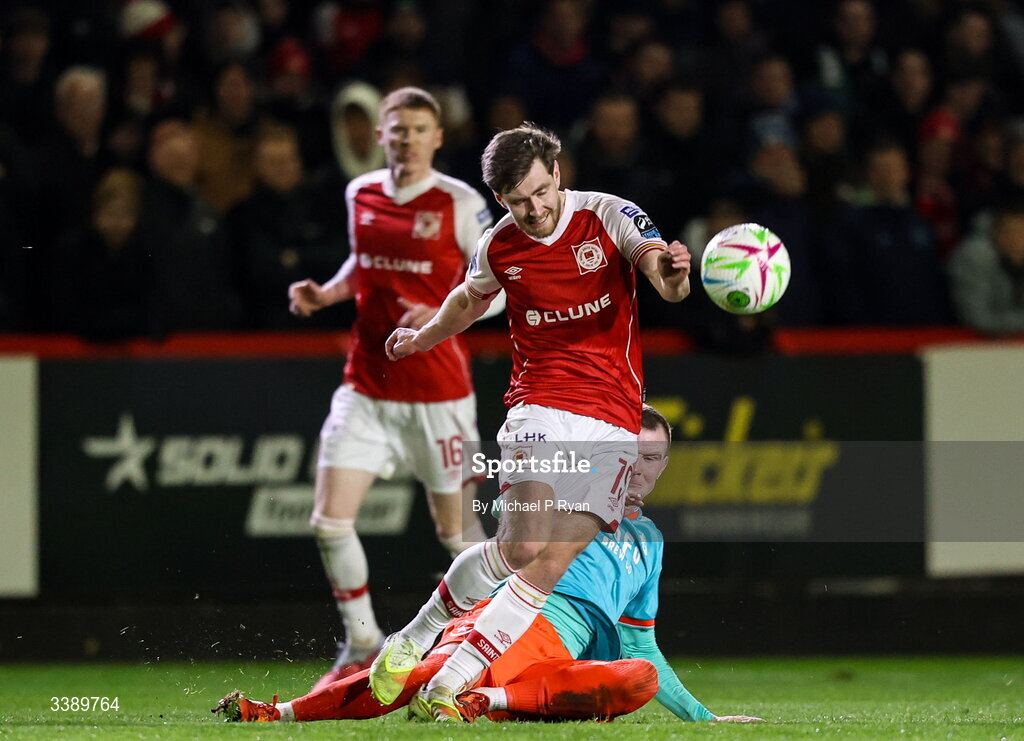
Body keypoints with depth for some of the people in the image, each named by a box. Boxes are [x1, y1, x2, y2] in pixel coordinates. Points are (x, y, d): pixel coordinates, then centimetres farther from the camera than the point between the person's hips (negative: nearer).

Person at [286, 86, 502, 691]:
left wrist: (443, 315, -21)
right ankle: (363, 646, 10)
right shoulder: (361, 194, 6)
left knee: (453, 526, 4)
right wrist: (325, 293, 6)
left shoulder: (460, 203, -8)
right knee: (330, 521, -7)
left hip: (437, 390, -4)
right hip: (367, 386, 4)